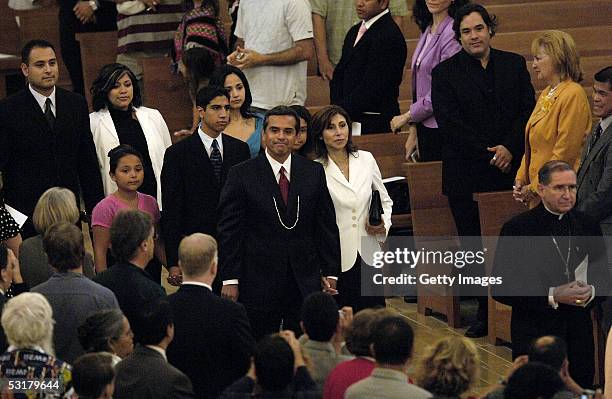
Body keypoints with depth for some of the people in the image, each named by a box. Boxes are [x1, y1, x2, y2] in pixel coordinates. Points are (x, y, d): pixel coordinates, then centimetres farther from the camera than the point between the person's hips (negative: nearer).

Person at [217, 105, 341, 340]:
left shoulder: (313, 173, 6)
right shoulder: (242, 175, -2)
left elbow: (327, 226, 10)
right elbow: (229, 231, -3)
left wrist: (330, 272, 6)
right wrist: (230, 279, -8)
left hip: (306, 282, 2)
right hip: (258, 283, -2)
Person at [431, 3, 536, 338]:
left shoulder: (514, 65, 9)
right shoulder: (445, 73, 1)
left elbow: (528, 111, 5)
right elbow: (450, 124, -7)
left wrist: (510, 148, -11)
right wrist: (488, 153, -12)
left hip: (509, 170, 1)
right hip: (466, 176, -1)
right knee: (474, 245, 3)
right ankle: (484, 313, 9)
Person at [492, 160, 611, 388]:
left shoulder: (587, 226, 6)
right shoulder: (517, 229, -7)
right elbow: (500, 289, -10)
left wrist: (590, 292, -12)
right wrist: (552, 296, -18)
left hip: (579, 334, 4)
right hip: (533, 333, -3)